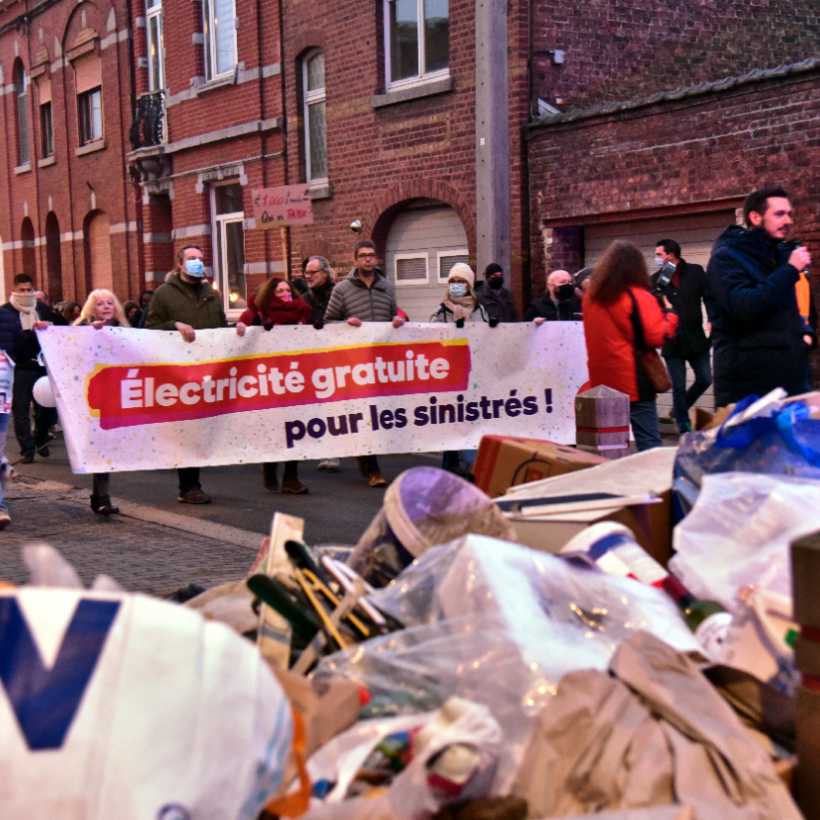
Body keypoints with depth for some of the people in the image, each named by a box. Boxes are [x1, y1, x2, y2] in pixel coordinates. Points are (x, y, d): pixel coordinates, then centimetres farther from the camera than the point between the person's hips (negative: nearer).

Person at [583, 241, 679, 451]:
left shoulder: (590, 297, 9)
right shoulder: (639, 297, -10)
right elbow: (657, 337, -12)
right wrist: (669, 314, 5)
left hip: (601, 381, 6)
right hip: (634, 382, -6)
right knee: (649, 442, -4)